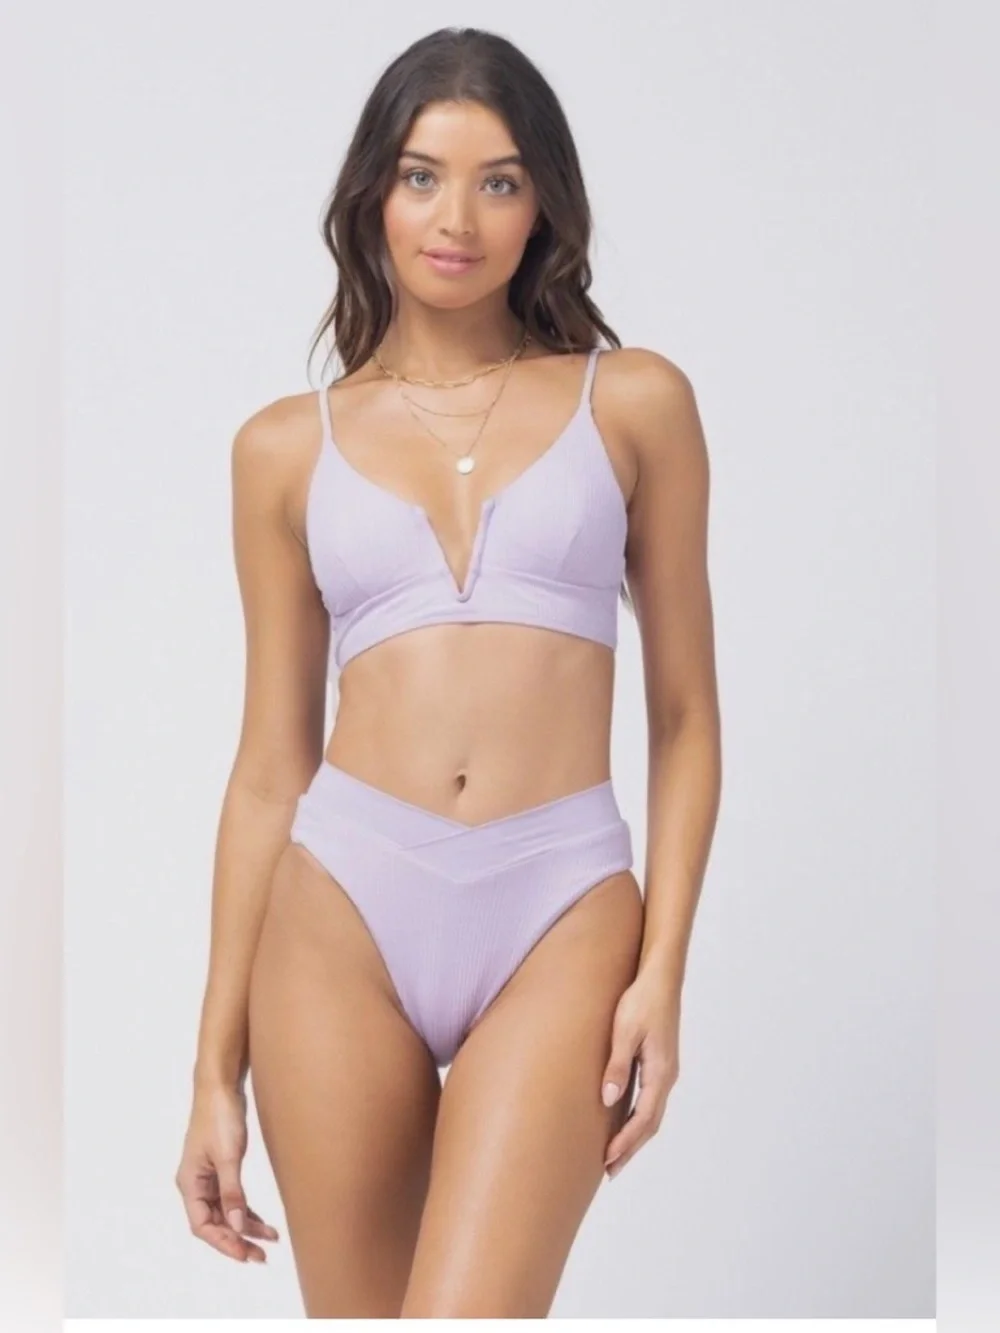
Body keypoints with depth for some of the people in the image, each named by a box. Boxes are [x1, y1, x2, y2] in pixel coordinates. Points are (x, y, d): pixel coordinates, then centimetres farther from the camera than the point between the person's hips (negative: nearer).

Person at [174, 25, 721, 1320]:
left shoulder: (635, 401, 6)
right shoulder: (288, 445, 9)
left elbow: (685, 712, 7)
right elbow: (270, 762, 10)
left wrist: (664, 970, -4)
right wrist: (215, 1066, 8)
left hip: (559, 915, -2)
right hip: (341, 912, 2)